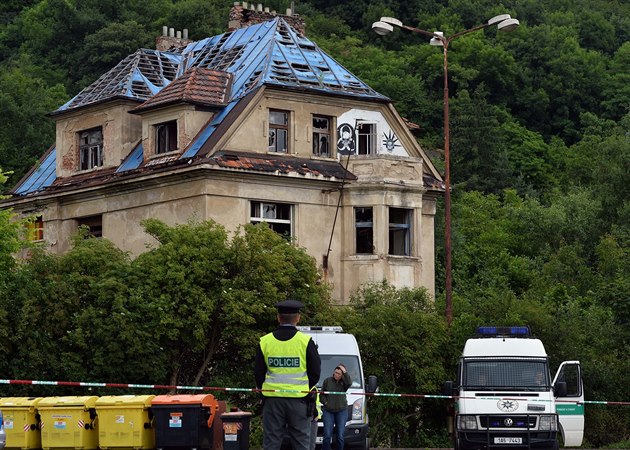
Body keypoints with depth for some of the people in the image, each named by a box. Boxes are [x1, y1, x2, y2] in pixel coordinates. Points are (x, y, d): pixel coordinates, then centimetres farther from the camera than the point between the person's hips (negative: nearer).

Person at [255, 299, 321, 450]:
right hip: (299, 400, -2)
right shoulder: (306, 342, -5)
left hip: (272, 399, 2)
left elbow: (258, 373, 5)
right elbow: (315, 372, -1)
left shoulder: (265, 342, 1)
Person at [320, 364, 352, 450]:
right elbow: (322, 394, 10)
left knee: (340, 436, 0)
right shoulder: (327, 381, 4)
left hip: (341, 411, 0)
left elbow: (349, 383, -23)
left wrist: (345, 372, -19)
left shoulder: (344, 382, 1)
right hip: (328, 411, 0)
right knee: (327, 435, -8)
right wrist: (325, 402, -6)